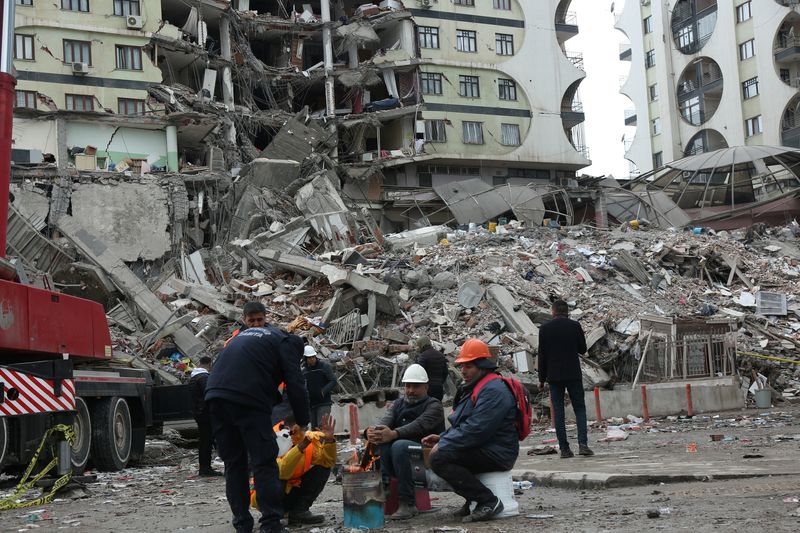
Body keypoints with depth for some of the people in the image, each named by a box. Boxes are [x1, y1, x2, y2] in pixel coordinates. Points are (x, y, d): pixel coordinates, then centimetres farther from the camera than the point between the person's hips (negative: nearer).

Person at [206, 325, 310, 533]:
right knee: (264, 462, -1)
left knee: (233, 462, 15)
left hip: (215, 395, 7)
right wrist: (303, 422, 11)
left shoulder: (246, 334, 33)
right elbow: (295, 385, 2)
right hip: (248, 400, -7)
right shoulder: (286, 342, 10)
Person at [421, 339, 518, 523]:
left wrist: (444, 445, -18)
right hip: (484, 450, 11)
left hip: (497, 454, -11)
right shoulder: (473, 388, 18)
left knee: (439, 459, -22)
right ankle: (471, 500, 15)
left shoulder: (493, 391, -17)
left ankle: (488, 502, -19)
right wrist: (442, 439, 5)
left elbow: (476, 430, -25)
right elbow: (462, 425, 22)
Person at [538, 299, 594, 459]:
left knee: (558, 411, 4)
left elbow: (542, 356, 0)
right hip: (573, 375, 0)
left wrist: (542, 379, 6)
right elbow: (583, 349, 5)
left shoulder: (545, 328, -1)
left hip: (554, 376, 0)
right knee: (579, 408, 7)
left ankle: (564, 448, 1)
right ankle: (583, 444, -7)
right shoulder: (575, 326, -2)